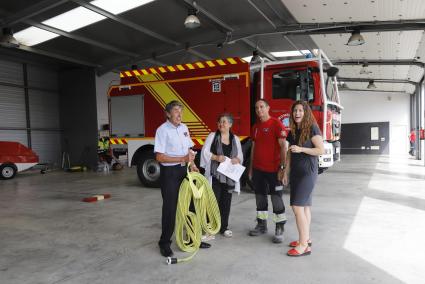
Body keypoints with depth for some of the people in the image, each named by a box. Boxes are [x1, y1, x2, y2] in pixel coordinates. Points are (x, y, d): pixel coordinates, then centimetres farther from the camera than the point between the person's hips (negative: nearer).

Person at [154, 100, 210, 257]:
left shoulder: (184, 128, 10)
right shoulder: (162, 130, -12)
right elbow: (160, 157, -17)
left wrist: (192, 164, 0)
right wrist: (182, 159, -22)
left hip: (184, 171, 7)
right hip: (169, 172, -7)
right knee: (170, 208, 0)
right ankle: (164, 243, 15)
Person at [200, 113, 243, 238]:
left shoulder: (235, 139, 12)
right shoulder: (212, 136, 3)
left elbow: (240, 156, 12)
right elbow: (205, 152, -4)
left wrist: (237, 159, -11)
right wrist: (216, 157, -19)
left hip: (229, 175, 3)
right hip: (214, 174, -3)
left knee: (226, 201, 9)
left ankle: (224, 227, 21)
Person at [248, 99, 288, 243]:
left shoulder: (276, 124, -8)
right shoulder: (255, 127, 13)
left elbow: (283, 147, -13)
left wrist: (282, 167, -18)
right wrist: (251, 168, 15)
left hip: (273, 169, -6)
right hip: (258, 169, 7)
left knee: (276, 199, 0)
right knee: (260, 197, 14)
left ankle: (280, 229, 9)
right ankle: (261, 225, 26)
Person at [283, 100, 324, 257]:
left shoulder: (312, 129, -9)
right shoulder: (293, 131, 11)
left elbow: (321, 150, -14)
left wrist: (301, 149, -21)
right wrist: (286, 172, 11)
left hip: (308, 172, -7)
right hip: (296, 172, 7)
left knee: (297, 207, -12)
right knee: (305, 206, 13)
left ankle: (304, 245, -6)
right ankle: (306, 238, 24)